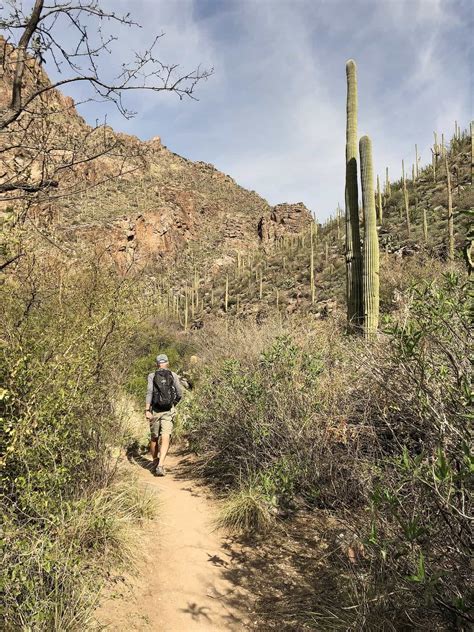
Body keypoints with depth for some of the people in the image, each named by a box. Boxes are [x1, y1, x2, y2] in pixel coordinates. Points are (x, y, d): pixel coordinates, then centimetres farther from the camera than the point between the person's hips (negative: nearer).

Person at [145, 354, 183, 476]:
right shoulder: (173, 375, 3)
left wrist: (147, 410, -16)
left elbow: (149, 392, -12)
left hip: (155, 410, 1)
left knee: (154, 438, 17)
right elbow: (180, 393, 2)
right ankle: (160, 466, -19)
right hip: (168, 411, -1)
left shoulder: (152, 376, 1)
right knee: (165, 439, -4)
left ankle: (155, 464, 31)